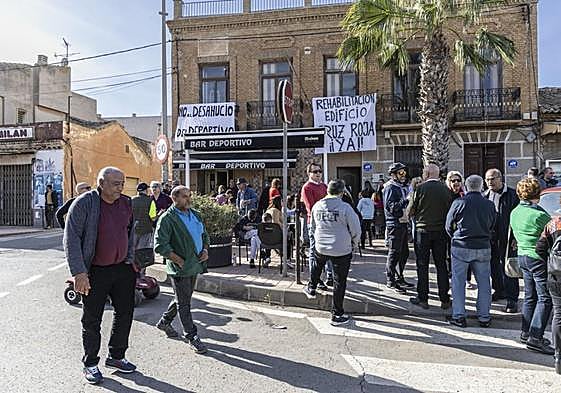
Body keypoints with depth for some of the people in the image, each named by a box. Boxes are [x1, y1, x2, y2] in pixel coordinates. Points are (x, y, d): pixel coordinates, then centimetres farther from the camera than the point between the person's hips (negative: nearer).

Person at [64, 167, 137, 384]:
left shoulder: (126, 203, 3)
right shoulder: (84, 203, -13)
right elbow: (71, 238, -14)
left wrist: (130, 259, 12)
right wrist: (79, 272, -18)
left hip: (122, 269, 5)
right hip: (94, 272, -5)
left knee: (125, 313, 13)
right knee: (92, 319, 9)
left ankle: (116, 356, 33)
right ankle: (90, 364, 28)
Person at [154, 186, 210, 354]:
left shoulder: (195, 214, 10)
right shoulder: (167, 218, -14)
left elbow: (204, 235, 20)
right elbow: (160, 245, -18)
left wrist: (205, 250, 2)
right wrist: (180, 261, -18)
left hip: (195, 265, 8)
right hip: (180, 268, -8)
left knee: (182, 299, 22)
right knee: (184, 303, 4)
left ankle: (164, 322, 43)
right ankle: (191, 337, 16)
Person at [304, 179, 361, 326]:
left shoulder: (317, 206, -2)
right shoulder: (345, 208, -17)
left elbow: (312, 227, 12)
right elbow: (356, 230, -10)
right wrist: (354, 244, 9)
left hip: (321, 248, 4)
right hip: (342, 251, -4)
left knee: (317, 265, 35)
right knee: (339, 282, 7)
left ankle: (311, 289, 53)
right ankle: (337, 315, 16)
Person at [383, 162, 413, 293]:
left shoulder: (402, 187, 19)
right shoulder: (390, 188, -10)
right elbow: (391, 207, -20)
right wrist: (406, 200, -25)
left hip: (403, 223, 9)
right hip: (394, 224, -9)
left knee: (404, 252, 14)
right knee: (394, 253, -4)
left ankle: (399, 278, 27)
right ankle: (390, 281, 5)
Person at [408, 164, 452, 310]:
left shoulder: (420, 188, -10)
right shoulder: (445, 189, 0)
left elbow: (411, 211, -5)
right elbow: (449, 210, 7)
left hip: (422, 230, -3)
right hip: (441, 231, 3)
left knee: (422, 265, 5)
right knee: (441, 265, 10)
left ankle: (422, 299, 10)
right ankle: (445, 300, 15)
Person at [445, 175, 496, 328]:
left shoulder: (458, 203, -9)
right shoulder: (489, 205, -1)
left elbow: (449, 225, 0)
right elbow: (492, 226, 10)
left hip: (461, 247, -3)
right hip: (483, 248, 3)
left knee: (458, 282, 6)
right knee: (484, 283, 13)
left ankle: (459, 316, 10)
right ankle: (484, 317, 20)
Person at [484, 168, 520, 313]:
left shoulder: (512, 194, -5)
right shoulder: (485, 196, 9)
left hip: (507, 239, -5)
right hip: (490, 239, 5)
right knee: (493, 267, 15)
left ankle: (512, 299, 8)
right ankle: (500, 291, 33)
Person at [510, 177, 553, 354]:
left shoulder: (515, 212, 8)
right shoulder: (539, 214, -18)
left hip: (522, 256, 8)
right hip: (539, 258, -8)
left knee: (530, 296, 16)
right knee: (545, 298, -2)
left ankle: (526, 333, 22)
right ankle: (535, 337, -3)